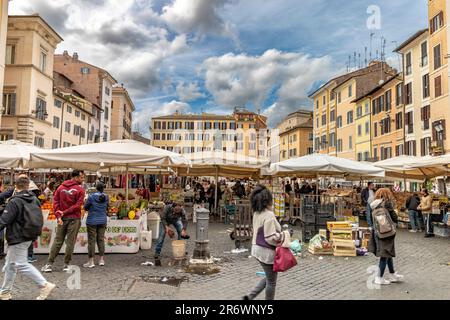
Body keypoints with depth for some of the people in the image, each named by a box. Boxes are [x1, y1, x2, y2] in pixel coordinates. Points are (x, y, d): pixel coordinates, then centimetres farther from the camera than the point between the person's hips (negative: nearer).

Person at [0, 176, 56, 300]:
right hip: (29, 237, 8)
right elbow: (40, 219, 14)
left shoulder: (14, 201, -16)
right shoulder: (34, 200, 7)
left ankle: (45, 285, -8)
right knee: (10, 264, 18)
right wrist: (34, 234, 23)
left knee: (22, 265, -4)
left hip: (18, 239, -8)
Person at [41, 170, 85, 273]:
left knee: (57, 241, 11)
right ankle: (66, 264, 10)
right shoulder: (80, 190, -8)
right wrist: (64, 213, -6)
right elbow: (78, 205, -13)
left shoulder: (61, 187, 8)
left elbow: (55, 202, 3)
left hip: (62, 219, 4)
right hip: (74, 219, -4)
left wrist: (58, 216, -2)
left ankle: (49, 263, 11)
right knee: (70, 242, 4)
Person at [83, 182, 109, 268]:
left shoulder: (92, 196, -14)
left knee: (91, 240, 2)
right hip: (102, 221, 4)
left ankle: (91, 261, 5)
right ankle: (101, 260, 17)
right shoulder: (106, 197, -3)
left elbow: (85, 207, -3)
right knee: (101, 240, 12)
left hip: (92, 221, -4)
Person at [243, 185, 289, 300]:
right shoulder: (269, 215, -24)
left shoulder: (257, 213, 4)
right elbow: (271, 237, -25)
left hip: (258, 249, 9)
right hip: (267, 251, -9)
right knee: (271, 281, 11)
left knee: (268, 278, 24)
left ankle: (250, 296, 21)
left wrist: (280, 233, 12)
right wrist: (284, 235, -11)